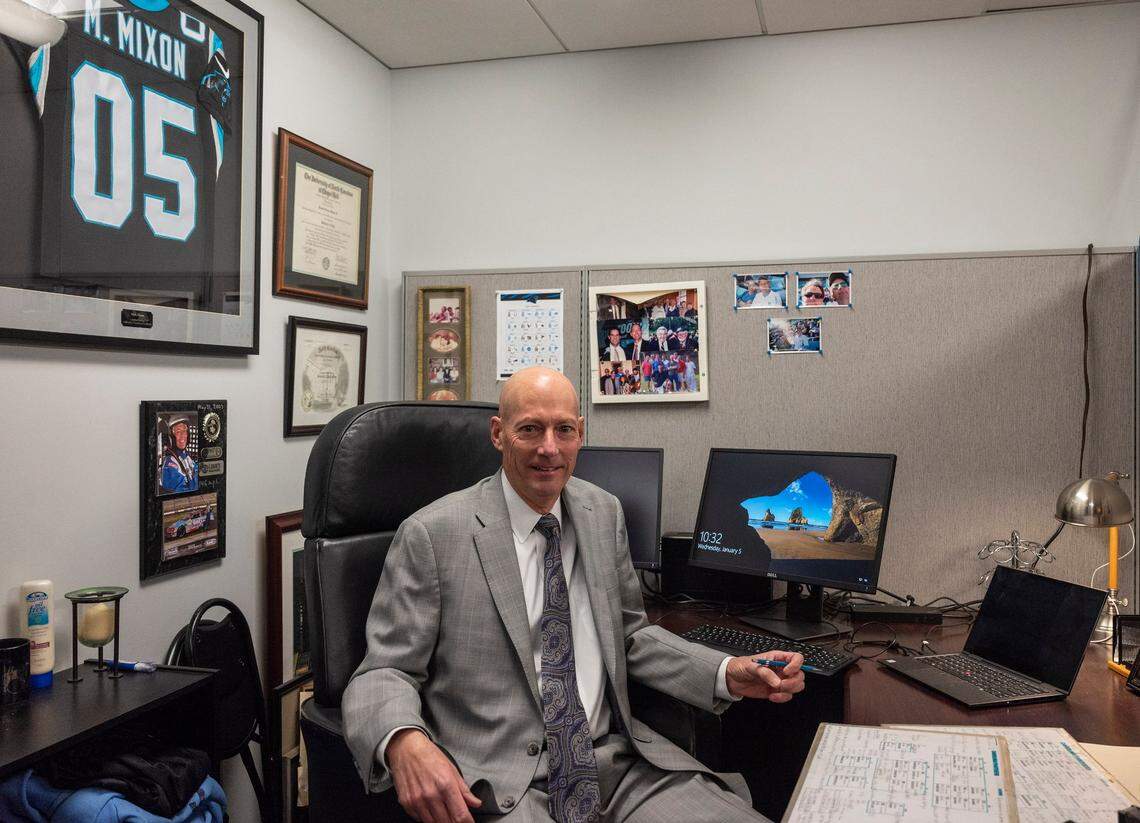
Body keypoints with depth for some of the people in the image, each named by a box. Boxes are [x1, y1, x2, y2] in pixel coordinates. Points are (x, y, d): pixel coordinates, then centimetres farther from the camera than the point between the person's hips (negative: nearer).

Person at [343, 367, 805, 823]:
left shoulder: (605, 513, 10)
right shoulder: (432, 535, -7)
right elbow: (385, 671, -5)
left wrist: (729, 675, 3)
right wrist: (404, 743, -28)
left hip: (619, 764, 5)